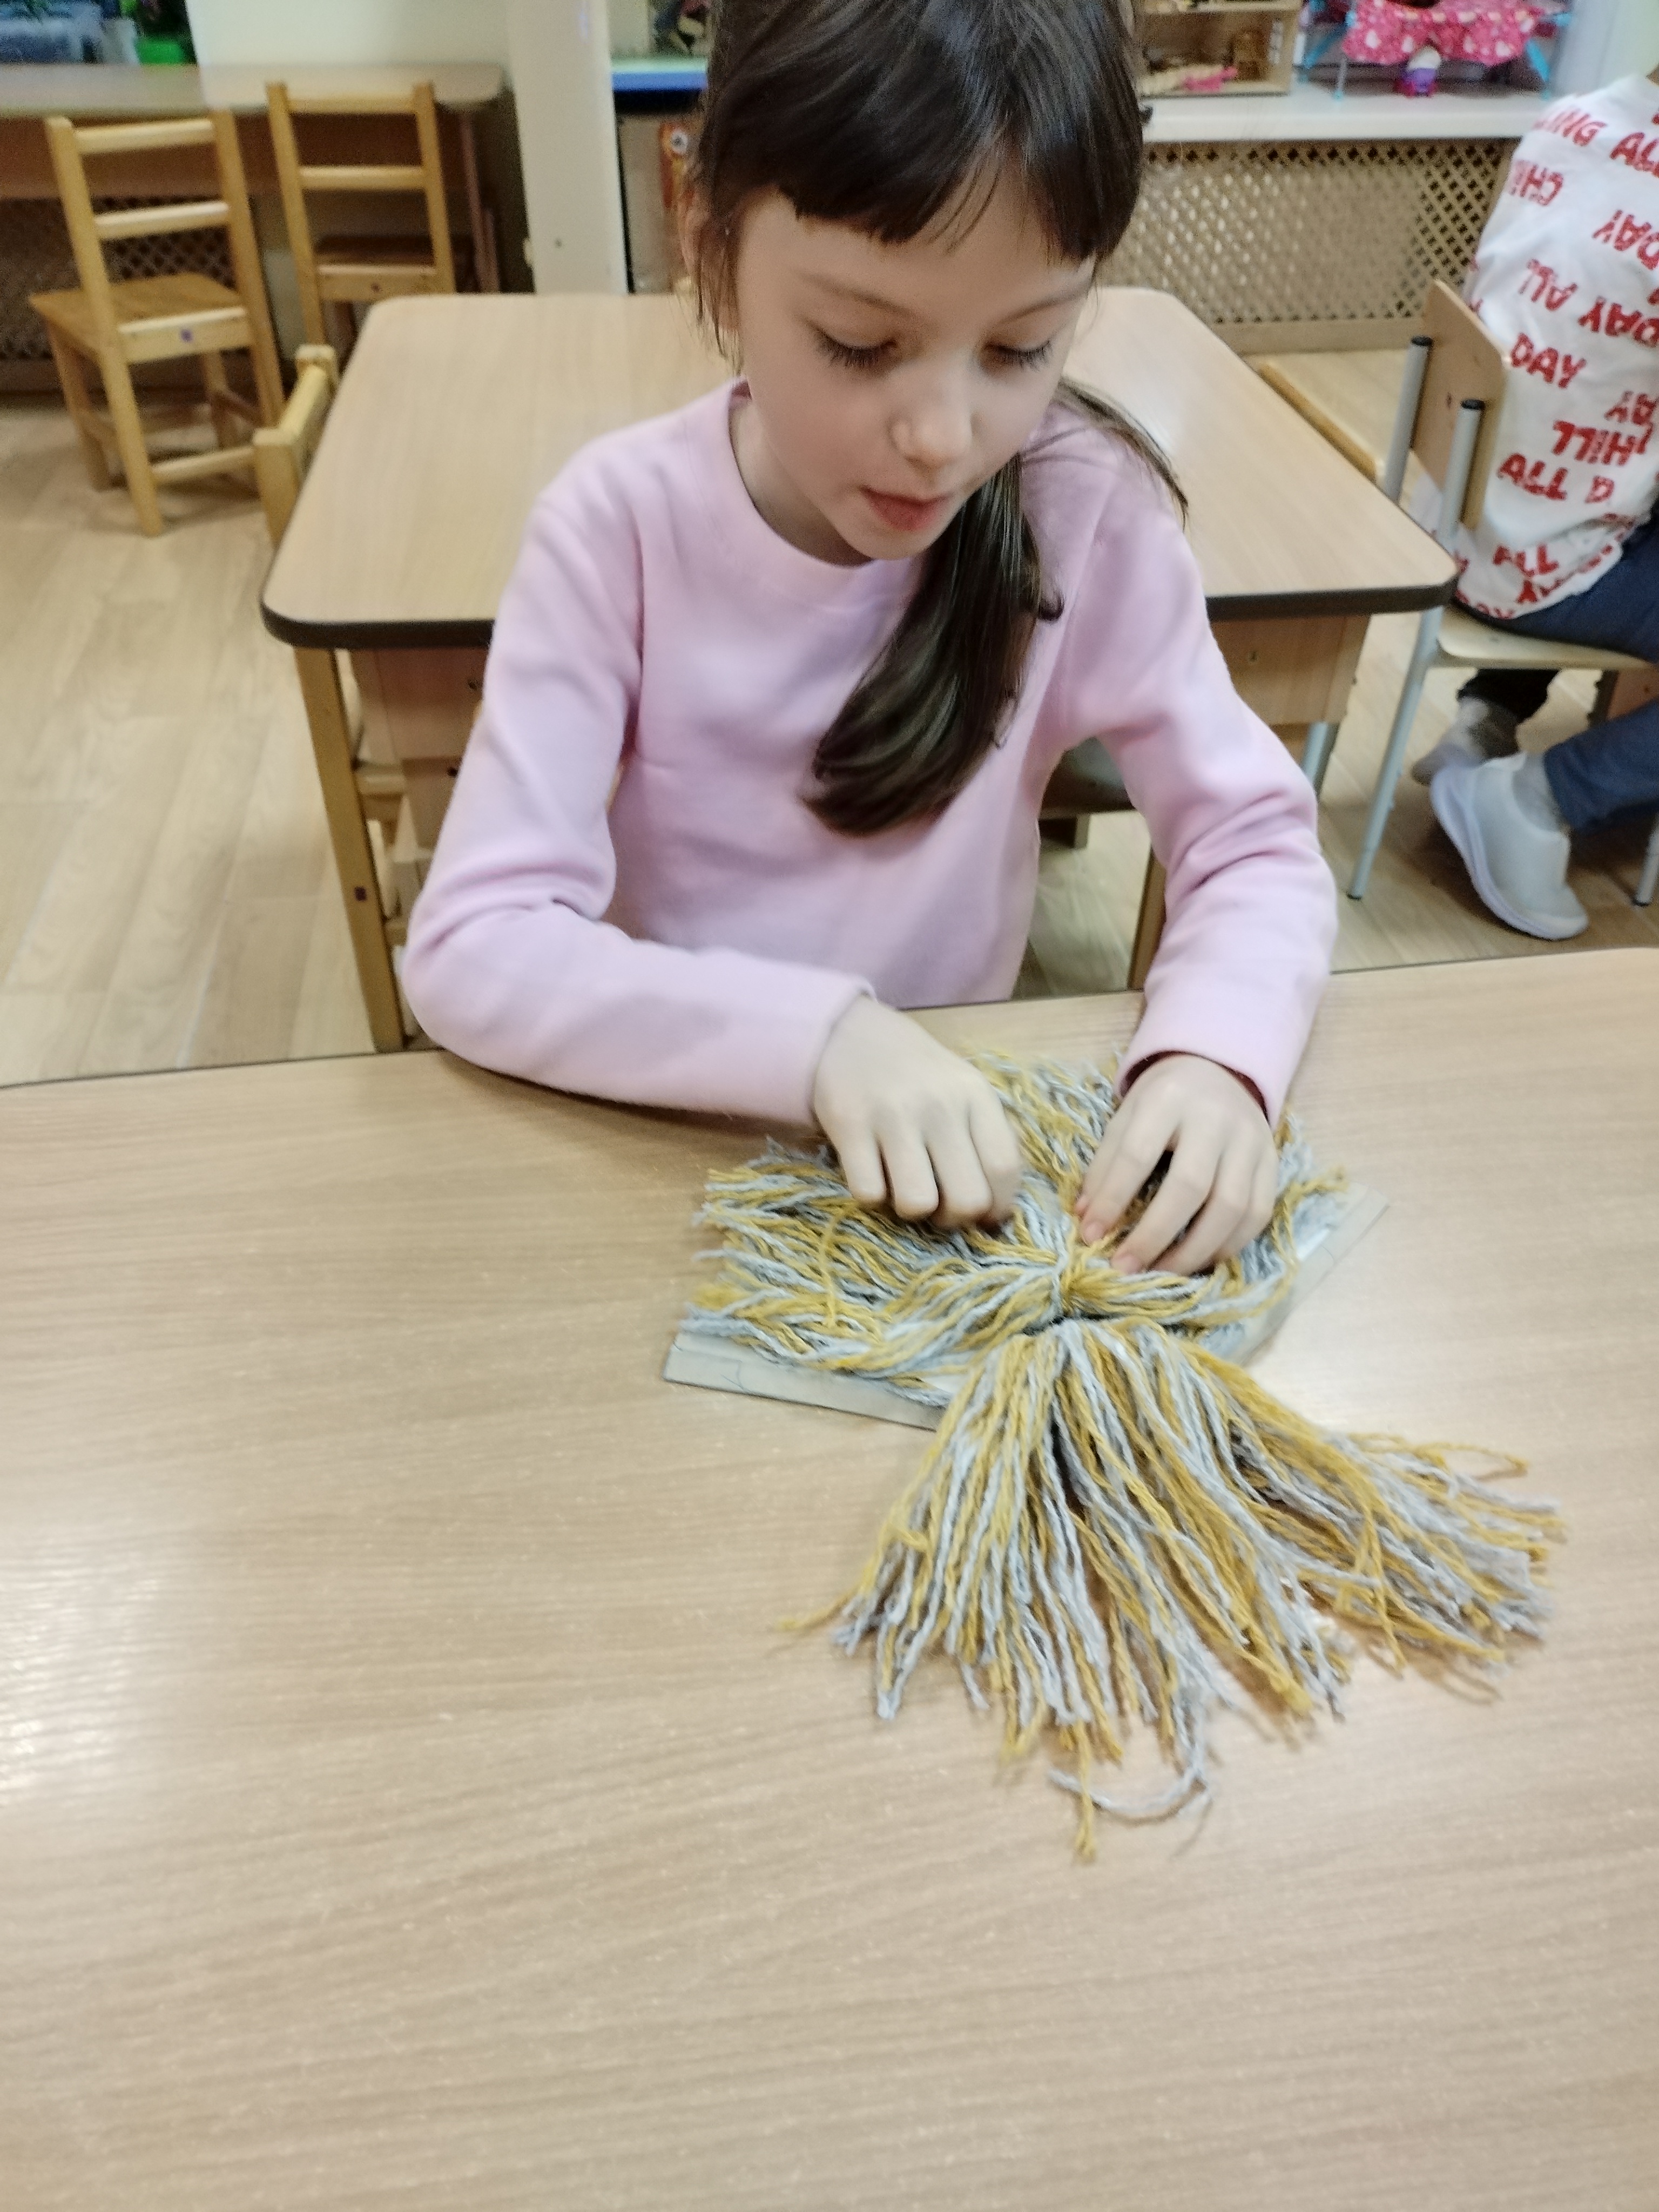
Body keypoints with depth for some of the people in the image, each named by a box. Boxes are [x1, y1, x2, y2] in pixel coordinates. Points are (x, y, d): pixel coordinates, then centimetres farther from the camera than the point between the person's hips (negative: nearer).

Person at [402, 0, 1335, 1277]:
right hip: (670, 1140, -1)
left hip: (967, 1141, 2)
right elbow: (474, 946, -19)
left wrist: (1215, 1049, -27)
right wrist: (819, 1033, -31)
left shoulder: (1089, 514, -12)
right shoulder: (623, 525, -15)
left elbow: (1259, 846, -7)